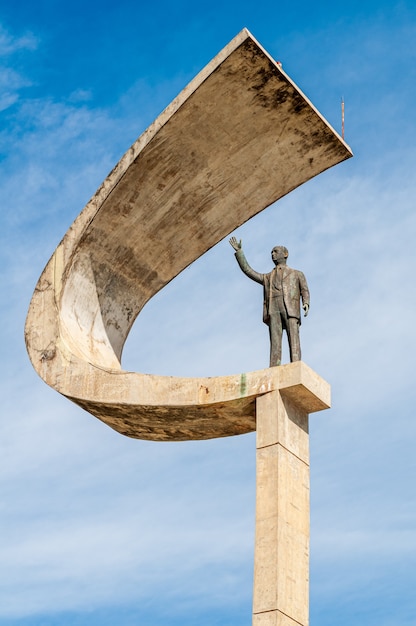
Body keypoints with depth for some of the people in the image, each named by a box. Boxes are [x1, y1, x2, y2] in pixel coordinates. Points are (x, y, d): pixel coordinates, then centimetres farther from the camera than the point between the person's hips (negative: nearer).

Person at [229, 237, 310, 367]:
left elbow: (304, 291, 13)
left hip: (290, 308, -2)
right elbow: (247, 270, 28)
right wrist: (239, 251, 23)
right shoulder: (267, 277, 36)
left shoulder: (297, 274, 28)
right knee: (275, 341, -14)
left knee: (293, 338, -18)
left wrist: (306, 303, -9)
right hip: (273, 309, 2)